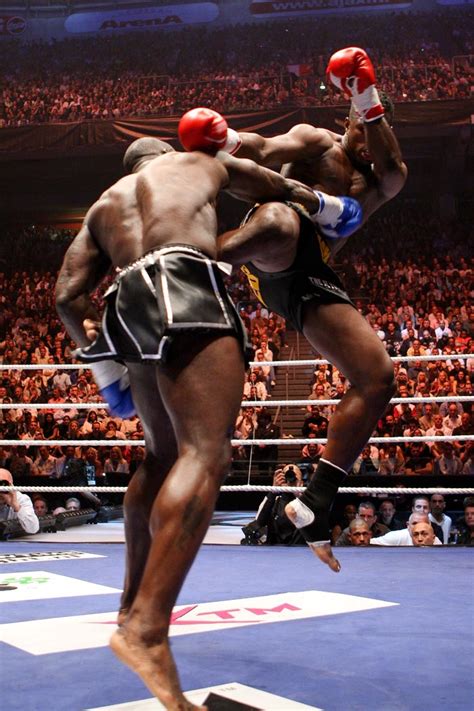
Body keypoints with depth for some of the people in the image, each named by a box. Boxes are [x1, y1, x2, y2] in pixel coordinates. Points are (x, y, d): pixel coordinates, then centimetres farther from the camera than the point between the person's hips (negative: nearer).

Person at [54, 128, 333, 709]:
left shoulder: (104, 206, 32)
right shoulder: (199, 162, 27)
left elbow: (67, 296, 21)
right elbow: (283, 191, 39)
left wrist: (102, 364, 29)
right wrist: (325, 206, 58)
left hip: (128, 308, 6)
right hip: (185, 290, -6)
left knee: (163, 456, 21)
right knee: (205, 455, -18)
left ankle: (133, 603, 29)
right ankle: (147, 627, -34)